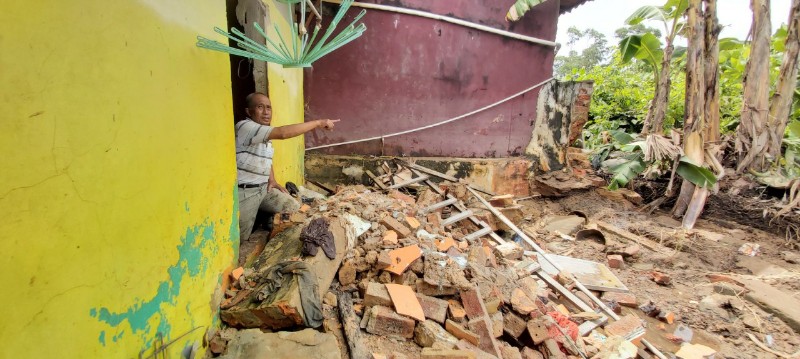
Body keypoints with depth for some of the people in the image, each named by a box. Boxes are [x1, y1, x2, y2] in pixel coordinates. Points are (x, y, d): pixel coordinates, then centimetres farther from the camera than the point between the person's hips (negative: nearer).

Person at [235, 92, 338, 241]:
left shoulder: (266, 134, 10)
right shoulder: (244, 127, -21)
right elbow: (283, 133, -34)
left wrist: (272, 180, 5)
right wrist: (318, 123, -31)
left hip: (264, 188, 8)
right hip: (243, 192, -8)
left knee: (296, 210, 3)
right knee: (241, 240, -2)